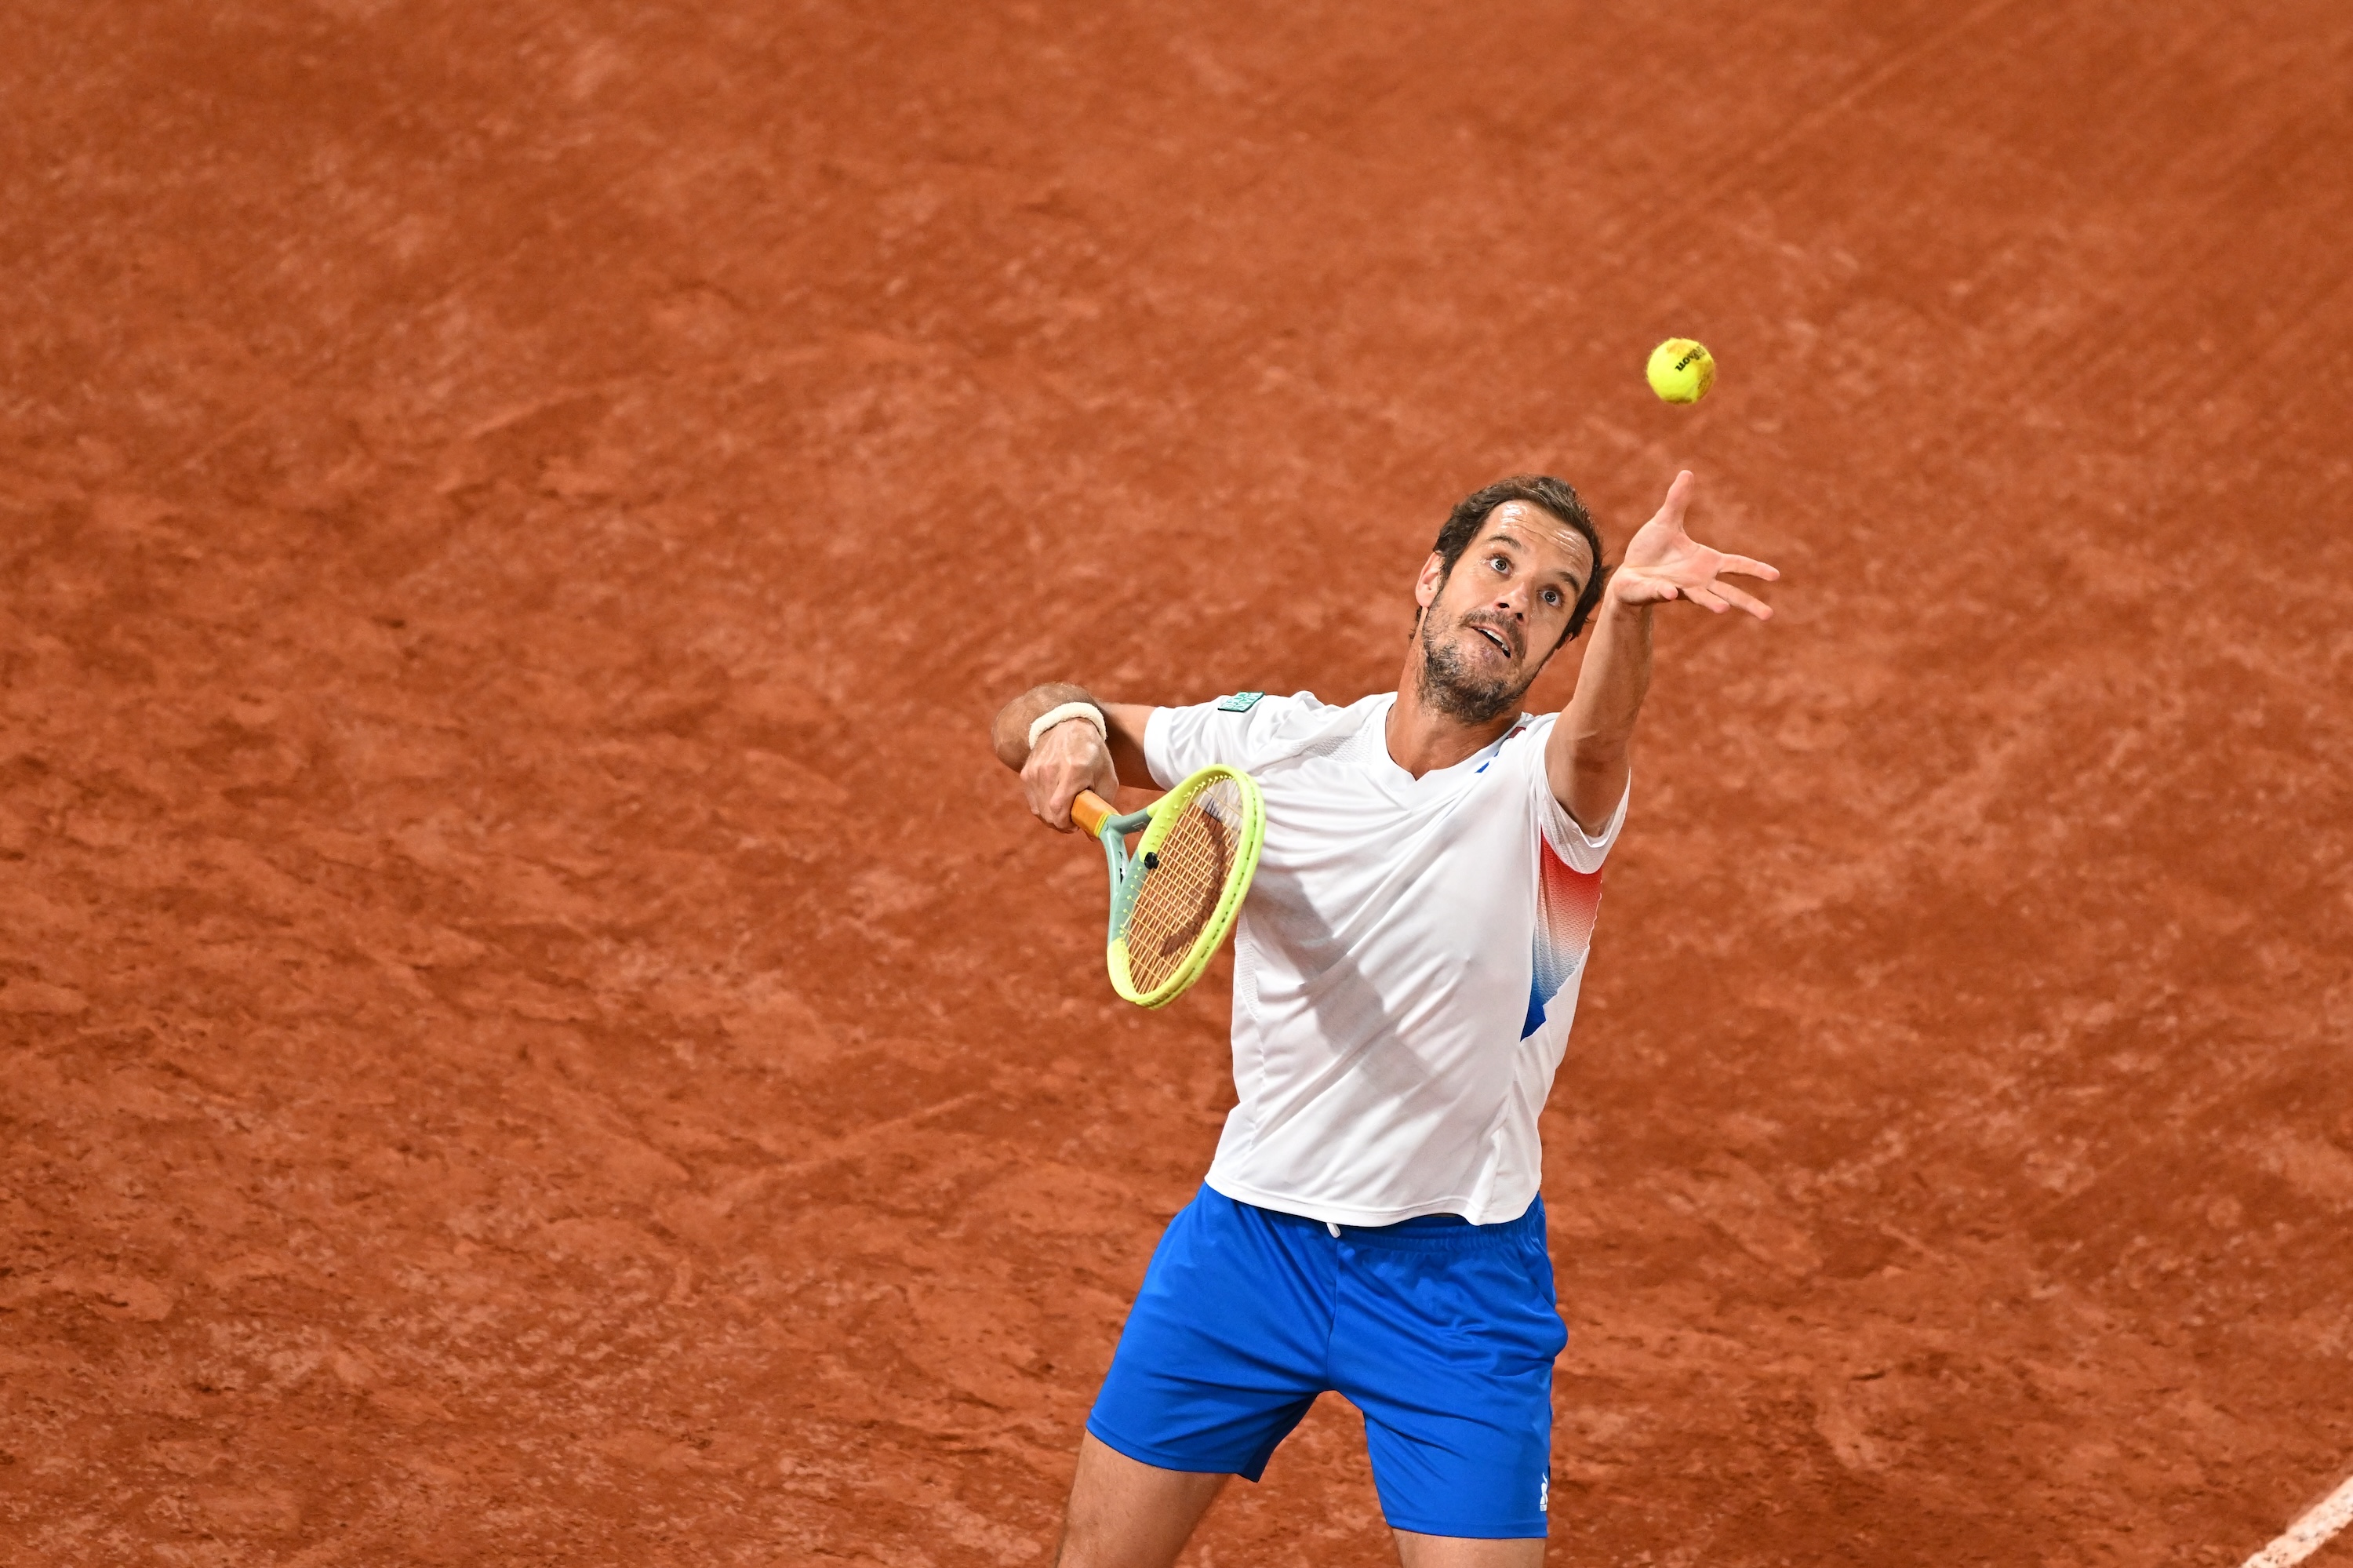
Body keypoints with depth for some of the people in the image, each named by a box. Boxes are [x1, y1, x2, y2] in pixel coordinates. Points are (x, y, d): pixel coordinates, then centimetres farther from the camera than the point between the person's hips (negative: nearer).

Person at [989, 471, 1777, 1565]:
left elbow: (1597, 737, -39)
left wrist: (1627, 605, -62)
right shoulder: (1275, 743, -3)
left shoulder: (1550, 783, -13)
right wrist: (1063, 725, -18)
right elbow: (1028, 725, 8)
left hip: (1456, 1278, -3)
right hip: (1251, 1224, 3)